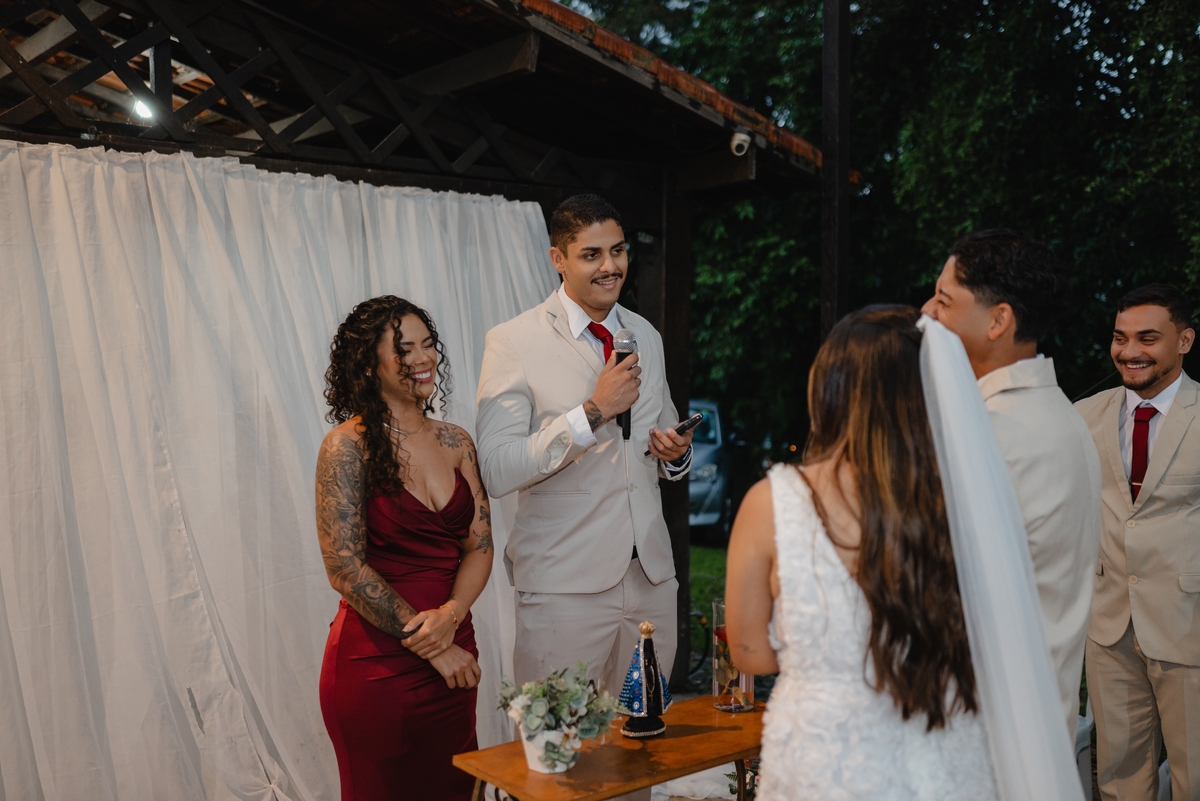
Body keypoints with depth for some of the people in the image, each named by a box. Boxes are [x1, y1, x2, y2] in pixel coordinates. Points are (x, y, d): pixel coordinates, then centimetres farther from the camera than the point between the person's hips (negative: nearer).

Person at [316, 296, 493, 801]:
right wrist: (431, 647, -12)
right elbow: (346, 569, -14)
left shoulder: (455, 442, 6)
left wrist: (451, 616, -15)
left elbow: (479, 546, 4)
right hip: (378, 664, -5)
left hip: (454, 655, 5)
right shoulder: (348, 446, -11)